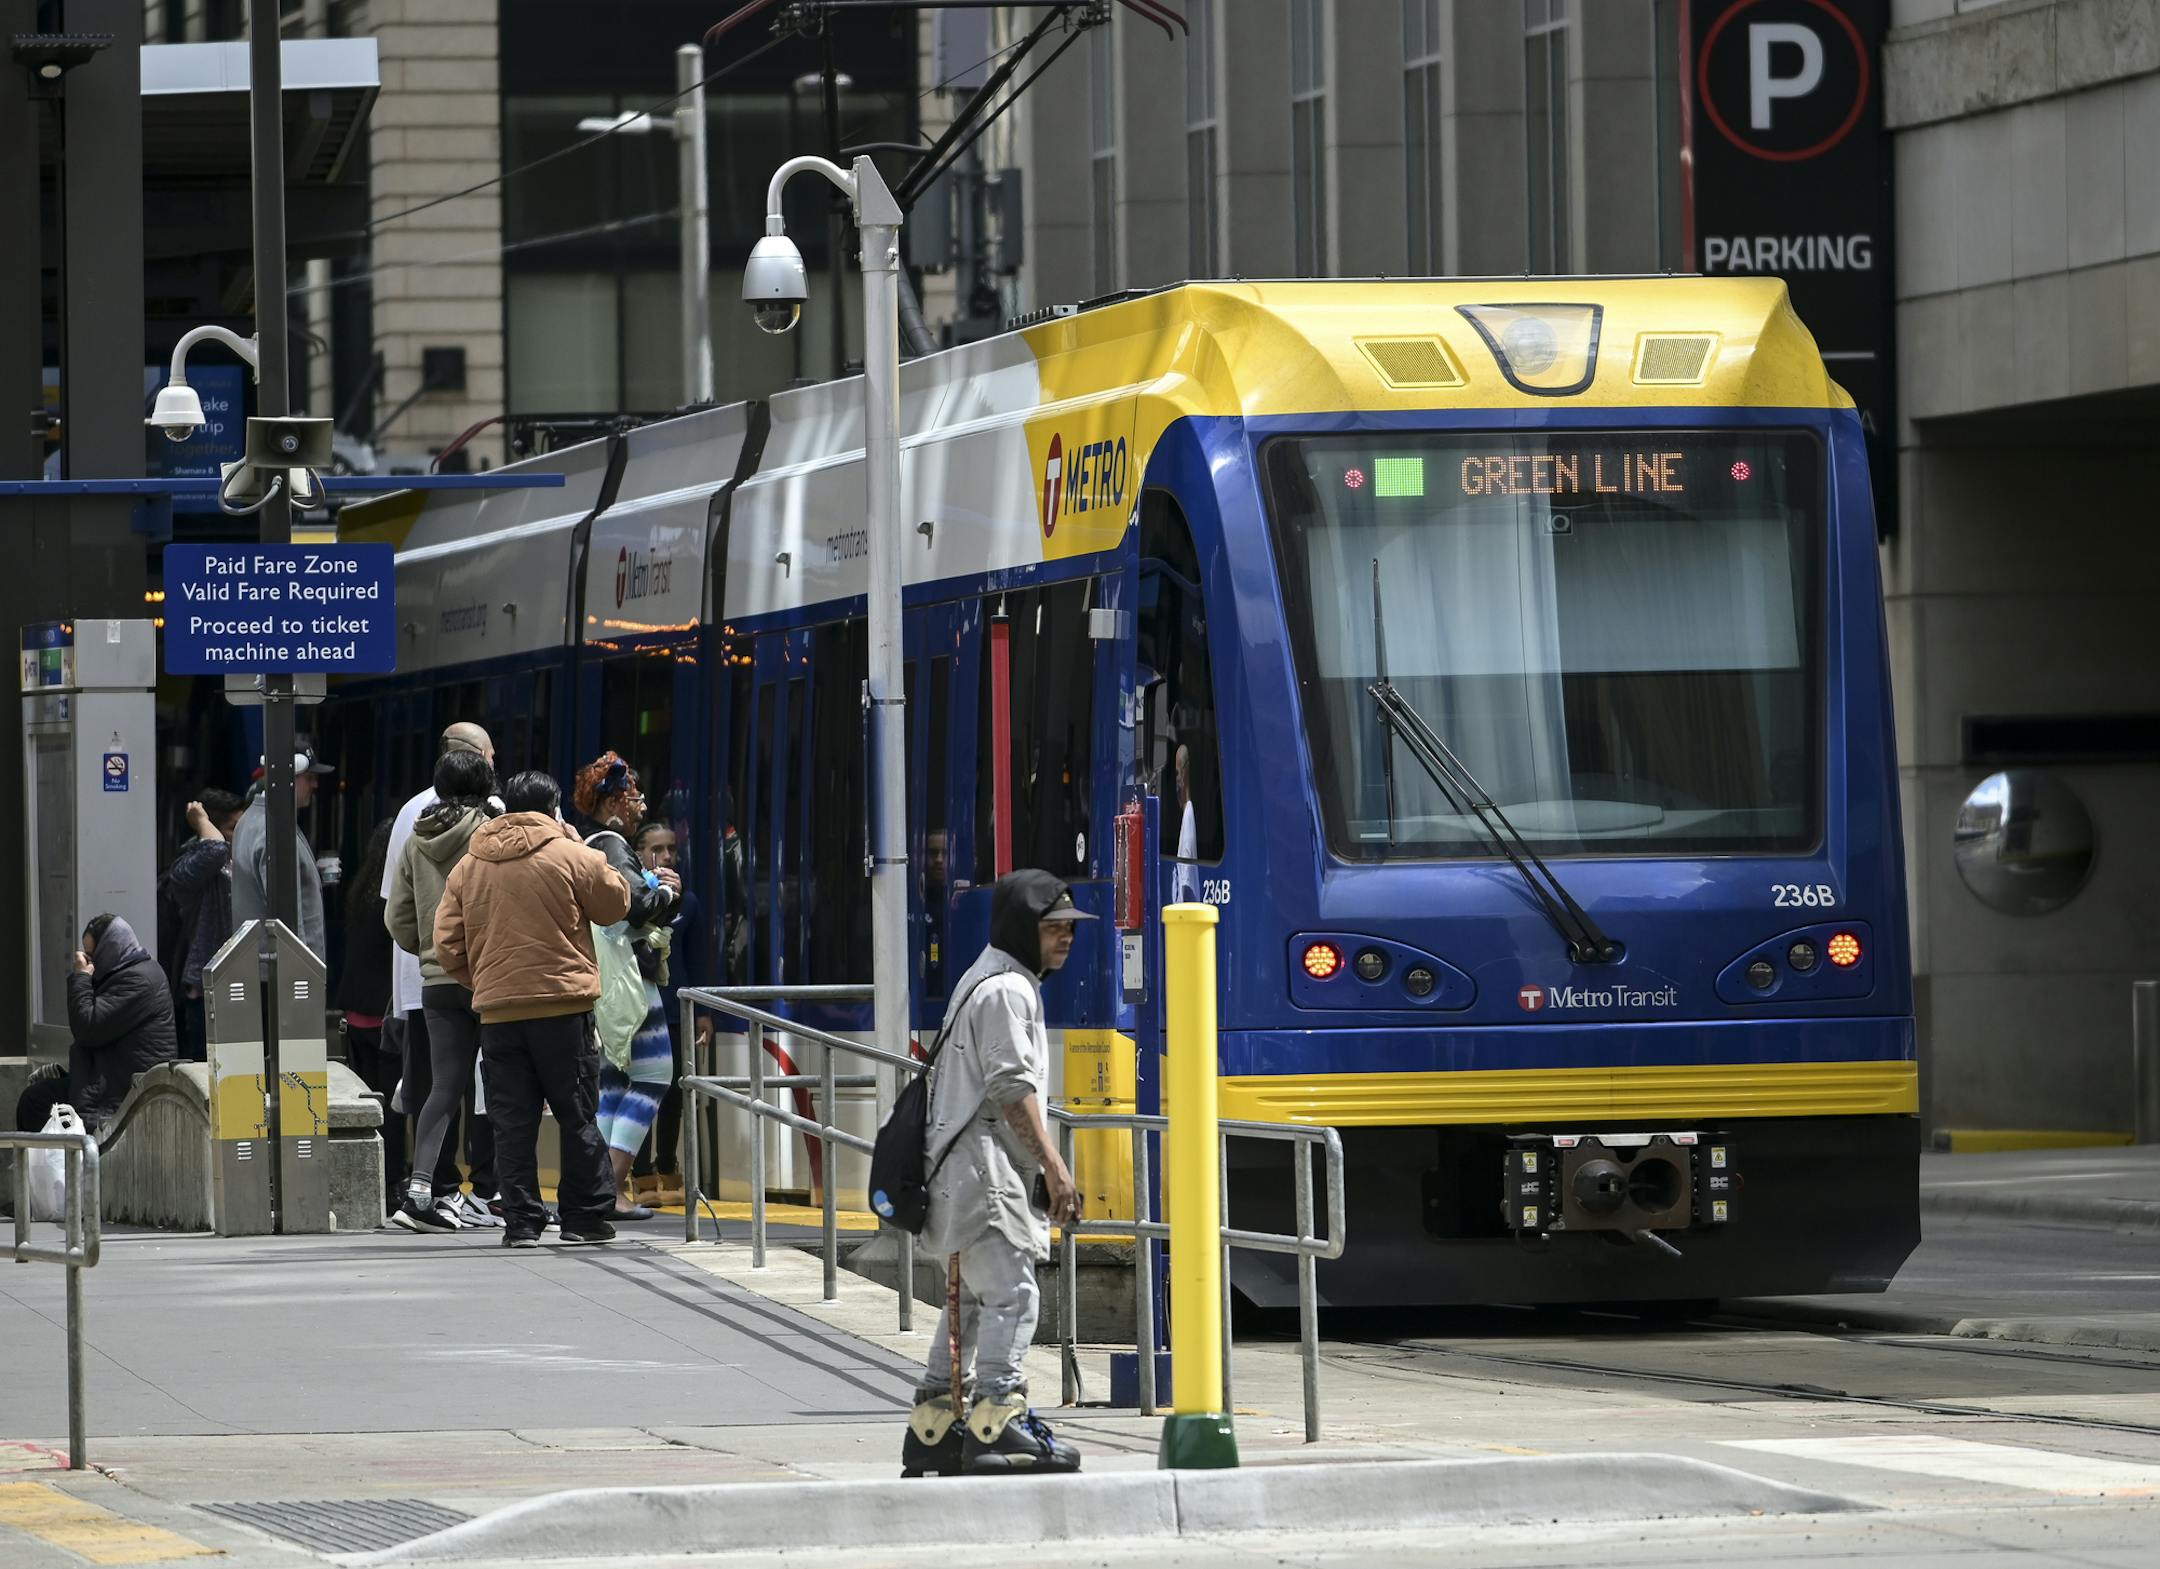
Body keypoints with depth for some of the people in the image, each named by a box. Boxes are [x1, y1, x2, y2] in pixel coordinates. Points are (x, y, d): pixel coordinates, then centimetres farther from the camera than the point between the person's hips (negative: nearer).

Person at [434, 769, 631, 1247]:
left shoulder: (468, 867, 8)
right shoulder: (571, 857, -4)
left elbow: (448, 947, 7)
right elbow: (615, 904, 10)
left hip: (497, 1011, 3)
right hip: (563, 1006, -3)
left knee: (513, 1121, 5)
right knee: (578, 1115, 6)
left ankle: (521, 1222, 2)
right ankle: (585, 1216, 8)